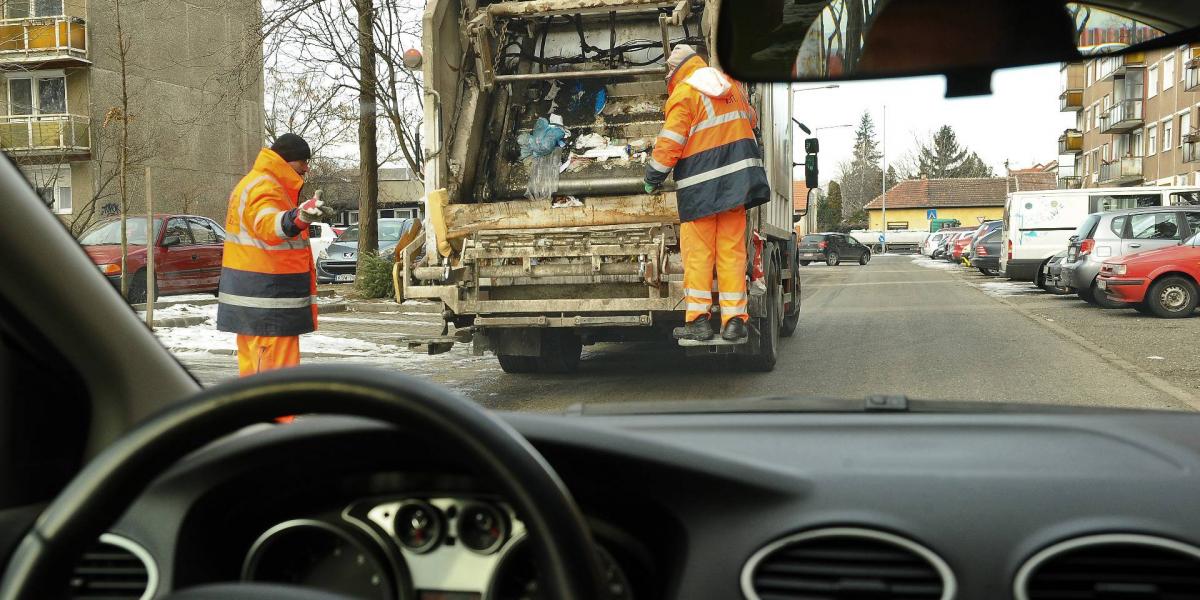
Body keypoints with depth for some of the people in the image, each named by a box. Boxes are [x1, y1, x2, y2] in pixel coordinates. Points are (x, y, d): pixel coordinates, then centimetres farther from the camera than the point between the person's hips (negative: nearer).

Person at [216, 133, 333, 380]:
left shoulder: (251, 184, 19)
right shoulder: (264, 188, -16)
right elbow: (269, 224, -39)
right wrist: (299, 217, -58)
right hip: (268, 297, -11)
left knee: (253, 364, 18)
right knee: (276, 368, -10)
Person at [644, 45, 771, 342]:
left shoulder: (683, 94, -6)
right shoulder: (730, 84, 13)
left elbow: (669, 144, -11)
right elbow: (751, 120, 28)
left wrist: (652, 178, -1)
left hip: (700, 185, -5)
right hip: (736, 179, 5)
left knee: (698, 253, 1)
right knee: (732, 250, 5)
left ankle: (699, 320, 0)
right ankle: (734, 320, 4)